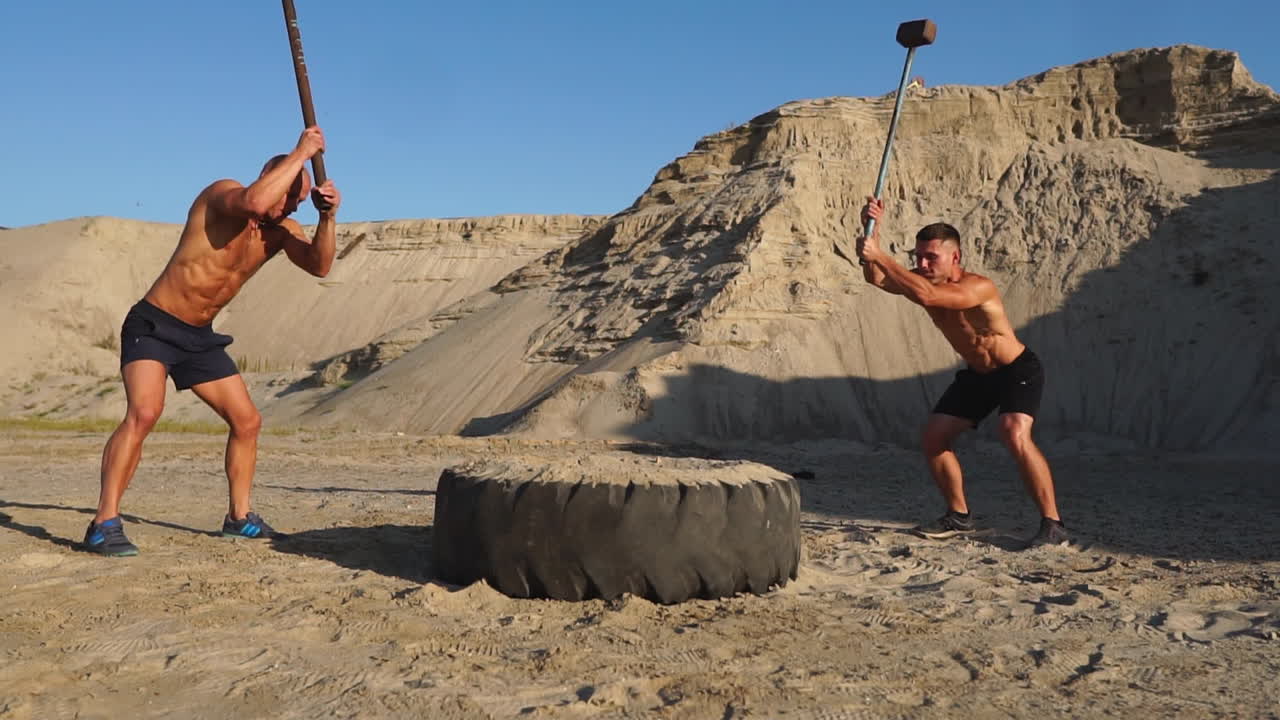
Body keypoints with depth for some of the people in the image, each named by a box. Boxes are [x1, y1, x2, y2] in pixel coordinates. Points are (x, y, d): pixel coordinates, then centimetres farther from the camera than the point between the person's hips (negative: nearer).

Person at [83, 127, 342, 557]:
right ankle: (104, 525, -20)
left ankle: (239, 518, 20)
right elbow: (253, 202, -38)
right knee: (144, 413, -26)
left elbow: (319, 266, -11)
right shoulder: (221, 194, -14)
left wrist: (327, 219, -26)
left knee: (247, 421, 6)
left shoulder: (282, 230, 4)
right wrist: (301, 153, -30)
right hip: (153, 326, -7)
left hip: (200, 337, 7)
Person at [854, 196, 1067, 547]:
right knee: (933, 437, 2)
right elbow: (877, 279, -21)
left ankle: (1053, 525, -19)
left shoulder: (978, 287, -33)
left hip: (1019, 371, -8)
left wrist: (880, 256, -48)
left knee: (1015, 435, -30)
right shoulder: (925, 281, -9)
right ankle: (959, 517, 18)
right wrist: (873, 232, -33)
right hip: (977, 374, 8)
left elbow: (926, 296, -50)